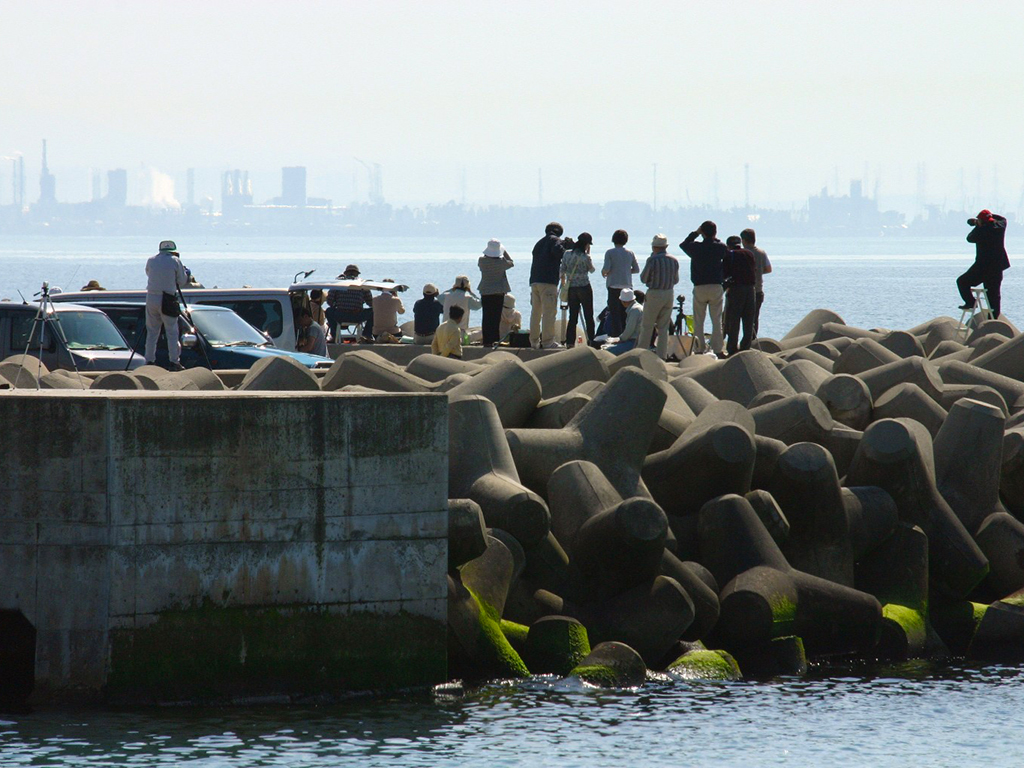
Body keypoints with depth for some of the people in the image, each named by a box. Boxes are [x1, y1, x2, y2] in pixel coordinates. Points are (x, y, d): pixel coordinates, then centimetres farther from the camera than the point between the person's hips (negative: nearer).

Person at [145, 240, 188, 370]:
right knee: (172, 332, 2)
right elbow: (182, 281, 1)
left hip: (151, 298, 3)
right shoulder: (175, 261, -3)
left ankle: (149, 361, 10)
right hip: (167, 300, -3)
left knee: (152, 331, 10)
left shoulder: (151, 261, 7)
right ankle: (174, 362, -1)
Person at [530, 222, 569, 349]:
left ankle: (534, 341, 10)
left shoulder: (539, 243, 23)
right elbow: (557, 250, -18)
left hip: (534, 281, 7)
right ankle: (547, 341, -11)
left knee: (535, 311, 10)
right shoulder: (555, 240, 1)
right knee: (549, 311, -7)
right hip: (548, 281, -7)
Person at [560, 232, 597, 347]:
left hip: (571, 289, 4)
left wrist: (563, 282, 19)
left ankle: (570, 342, 2)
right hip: (584, 288, -4)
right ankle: (591, 340, 5)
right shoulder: (585, 257, -12)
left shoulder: (567, 254, -1)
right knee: (588, 316, 5)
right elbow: (592, 269, 4)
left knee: (572, 316, 7)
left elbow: (561, 271, 3)